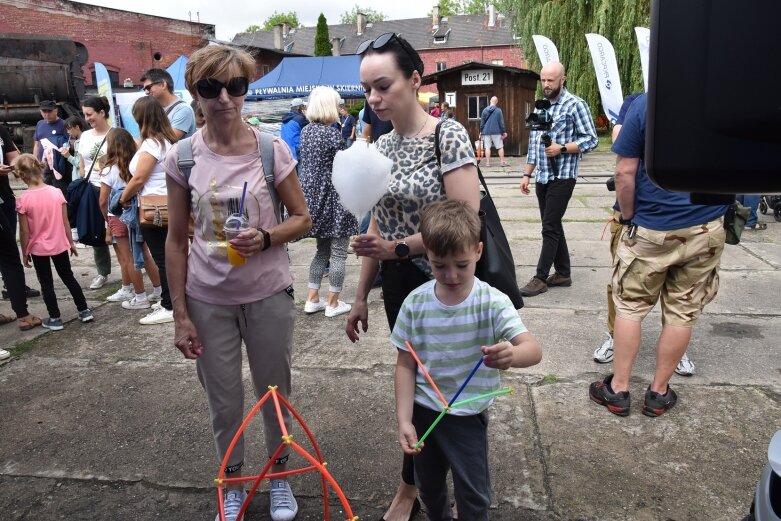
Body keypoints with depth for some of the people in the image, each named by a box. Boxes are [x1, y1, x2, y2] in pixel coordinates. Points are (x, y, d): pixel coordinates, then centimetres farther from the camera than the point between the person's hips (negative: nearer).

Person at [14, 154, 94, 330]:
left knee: (46, 283, 9)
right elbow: (65, 222, -2)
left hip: (38, 248, -3)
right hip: (59, 245, 3)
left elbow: (24, 231, -10)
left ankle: (55, 319, 14)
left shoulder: (23, 200, -15)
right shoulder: (56, 192, -7)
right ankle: (85, 311, 19)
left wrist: (25, 252, 2)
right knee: (68, 277, 16)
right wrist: (71, 242, 9)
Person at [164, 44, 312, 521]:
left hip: (268, 294, 0)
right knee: (223, 402, 13)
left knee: (275, 392, 14)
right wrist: (180, 315, -2)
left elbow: (303, 219, 0)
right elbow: (176, 241, 0)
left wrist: (265, 238, -21)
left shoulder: (273, 150, -8)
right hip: (208, 299, 1)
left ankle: (280, 477, 39)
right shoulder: (182, 158, -5)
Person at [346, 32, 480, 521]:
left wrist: (399, 247, -25)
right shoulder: (382, 146, 5)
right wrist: (361, 296, 10)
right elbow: (379, 226, 10)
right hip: (400, 286, 6)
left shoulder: (449, 135, -14)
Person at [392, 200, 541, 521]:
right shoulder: (415, 304, -13)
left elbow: (534, 350, -29)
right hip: (422, 412, 3)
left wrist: (511, 355, -52)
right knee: (428, 487, 24)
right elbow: (405, 365, -6)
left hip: (468, 416, -2)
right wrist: (404, 420, -12)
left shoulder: (492, 303, -19)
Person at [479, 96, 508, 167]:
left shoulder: (485, 110, 3)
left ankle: (488, 162, 3)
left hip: (486, 132, 2)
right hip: (496, 132, -2)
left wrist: (481, 131, 15)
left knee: (487, 147, 4)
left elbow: (482, 122, 7)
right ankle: (502, 162, 6)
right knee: (500, 147, 6)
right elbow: (501, 122, -4)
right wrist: (504, 132, 2)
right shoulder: (498, 110, -5)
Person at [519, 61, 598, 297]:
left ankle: (541, 278, 1)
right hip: (542, 178, 7)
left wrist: (561, 148, -20)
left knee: (550, 228, -6)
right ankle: (563, 274, 21)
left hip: (562, 177, -7)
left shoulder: (575, 105, -6)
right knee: (553, 226, 11)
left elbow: (591, 140, -8)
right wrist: (527, 174, 14)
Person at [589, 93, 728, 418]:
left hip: (651, 229, -2)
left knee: (630, 306, 10)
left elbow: (625, 172, -13)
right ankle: (658, 392, 22)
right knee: (683, 312, 11)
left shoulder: (645, 104, -10)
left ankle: (618, 389, 16)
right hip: (708, 229, 3)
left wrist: (628, 217, -1)